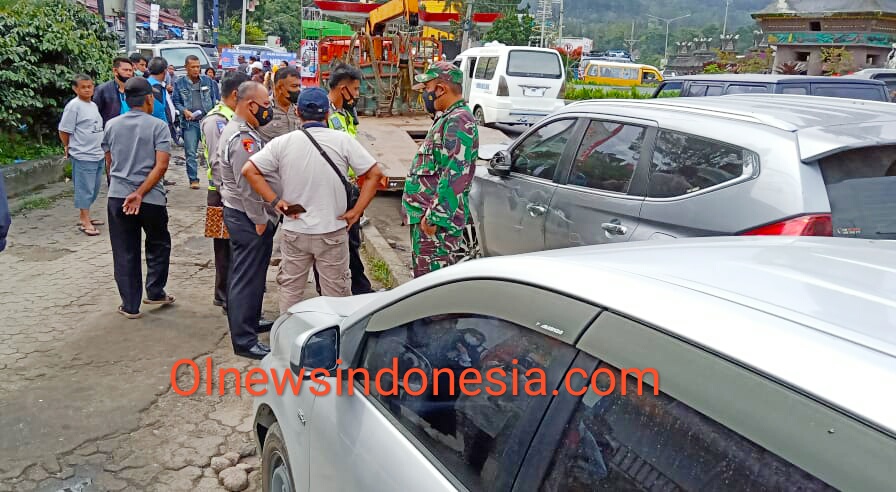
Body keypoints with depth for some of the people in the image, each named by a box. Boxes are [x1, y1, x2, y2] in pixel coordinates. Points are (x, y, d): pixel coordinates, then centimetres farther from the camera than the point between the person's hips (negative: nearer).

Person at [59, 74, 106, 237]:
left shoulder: (94, 105, 12)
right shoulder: (73, 106, -11)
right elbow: (63, 130, -10)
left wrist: (102, 147, 14)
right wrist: (69, 147, 1)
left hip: (98, 155, 8)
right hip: (82, 156, -8)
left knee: (93, 189, 14)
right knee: (84, 189, -3)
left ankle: (85, 218, 26)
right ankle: (85, 222, 3)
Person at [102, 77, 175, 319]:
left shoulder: (112, 125, 5)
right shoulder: (158, 126, -7)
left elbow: (109, 164, 13)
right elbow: (161, 166, -17)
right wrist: (140, 193, -15)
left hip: (117, 197, 3)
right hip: (151, 198, -3)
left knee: (124, 253, 9)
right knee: (158, 245, 20)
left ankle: (130, 305, 14)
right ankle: (155, 292, 22)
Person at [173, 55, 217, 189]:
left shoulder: (207, 81, 7)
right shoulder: (179, 83, 3)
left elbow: (213, 99, 11)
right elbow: (176, 102, 5)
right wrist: (184, 111, -13)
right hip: (189, 122, -1)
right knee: (191, 152, 0)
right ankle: (193, 179, 9)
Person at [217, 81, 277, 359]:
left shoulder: (235, 129, 12)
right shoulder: (243, 139, -22)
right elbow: (248, 185, -24)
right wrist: (260, 220, -17)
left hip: (237, 212, 11)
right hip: (248, 217, -11)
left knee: (242, 273, 21)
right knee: (248, 277, -4)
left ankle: (248, 322, 36)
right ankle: (244, 341, 3)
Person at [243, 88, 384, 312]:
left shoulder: (282, 143, -6)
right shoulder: (342, 140, -10)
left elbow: (249, 170, -8)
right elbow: (375, 173, -11)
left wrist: (276, 201, -6)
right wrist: (357, 210, -7)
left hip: (294, 232, 2)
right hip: (333, 232, -2)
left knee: (290, 289, 18)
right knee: (337, 293, 12)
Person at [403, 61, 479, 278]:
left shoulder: (458, 122, -16)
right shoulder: (449, 119, 19)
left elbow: (455, 175, -25)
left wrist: (434, 217, -24)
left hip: (438, 220, -11)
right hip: (428, 215, 11)